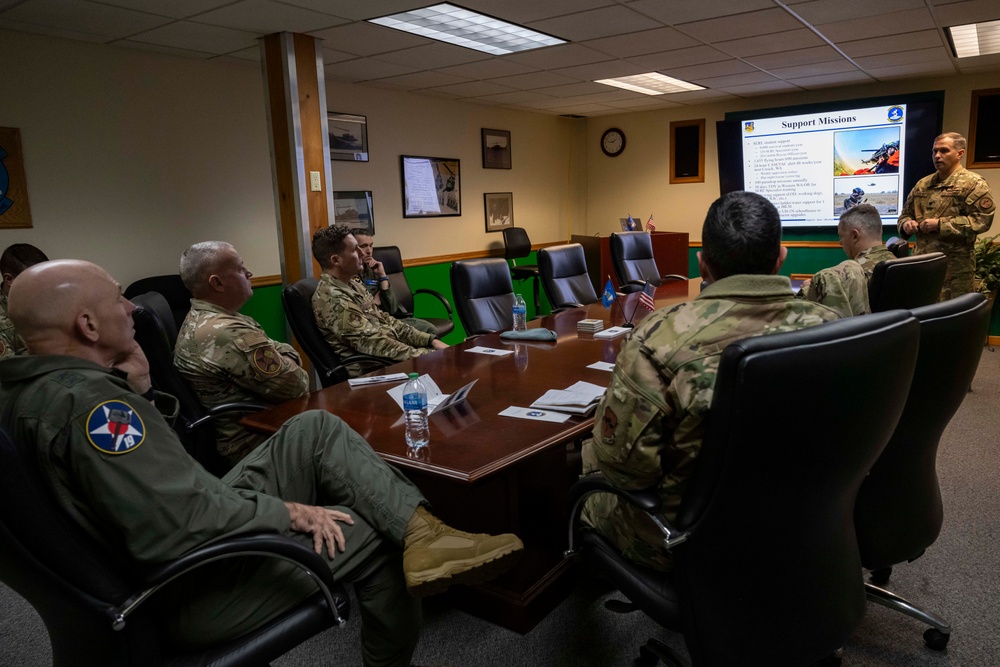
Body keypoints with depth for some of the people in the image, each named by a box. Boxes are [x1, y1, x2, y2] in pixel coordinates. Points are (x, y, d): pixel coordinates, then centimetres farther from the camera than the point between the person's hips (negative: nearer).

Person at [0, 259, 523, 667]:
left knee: (316, 431, 2)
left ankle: (421, 531, -9)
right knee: (370, 533, 0)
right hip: (191, 592, -10)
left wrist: (136, 391, 0)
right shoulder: (89, 400, -27)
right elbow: (180, 525, -34)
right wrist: (288, 511, -20)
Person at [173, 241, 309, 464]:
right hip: (254, 442, -9)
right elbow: (296, 386, -23)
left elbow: (278, 350, 10)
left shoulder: (197, 319, 4)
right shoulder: (230, 333, -28)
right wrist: (292, 370, -4)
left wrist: (282, 360, -9)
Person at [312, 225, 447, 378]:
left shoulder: (351, 285, 11)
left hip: (389, 354, 9)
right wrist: (425, 355, -23)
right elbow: (372, 343, -24)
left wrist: (430, 340, 2)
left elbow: (385, 320, 12)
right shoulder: (333, 298, -20)